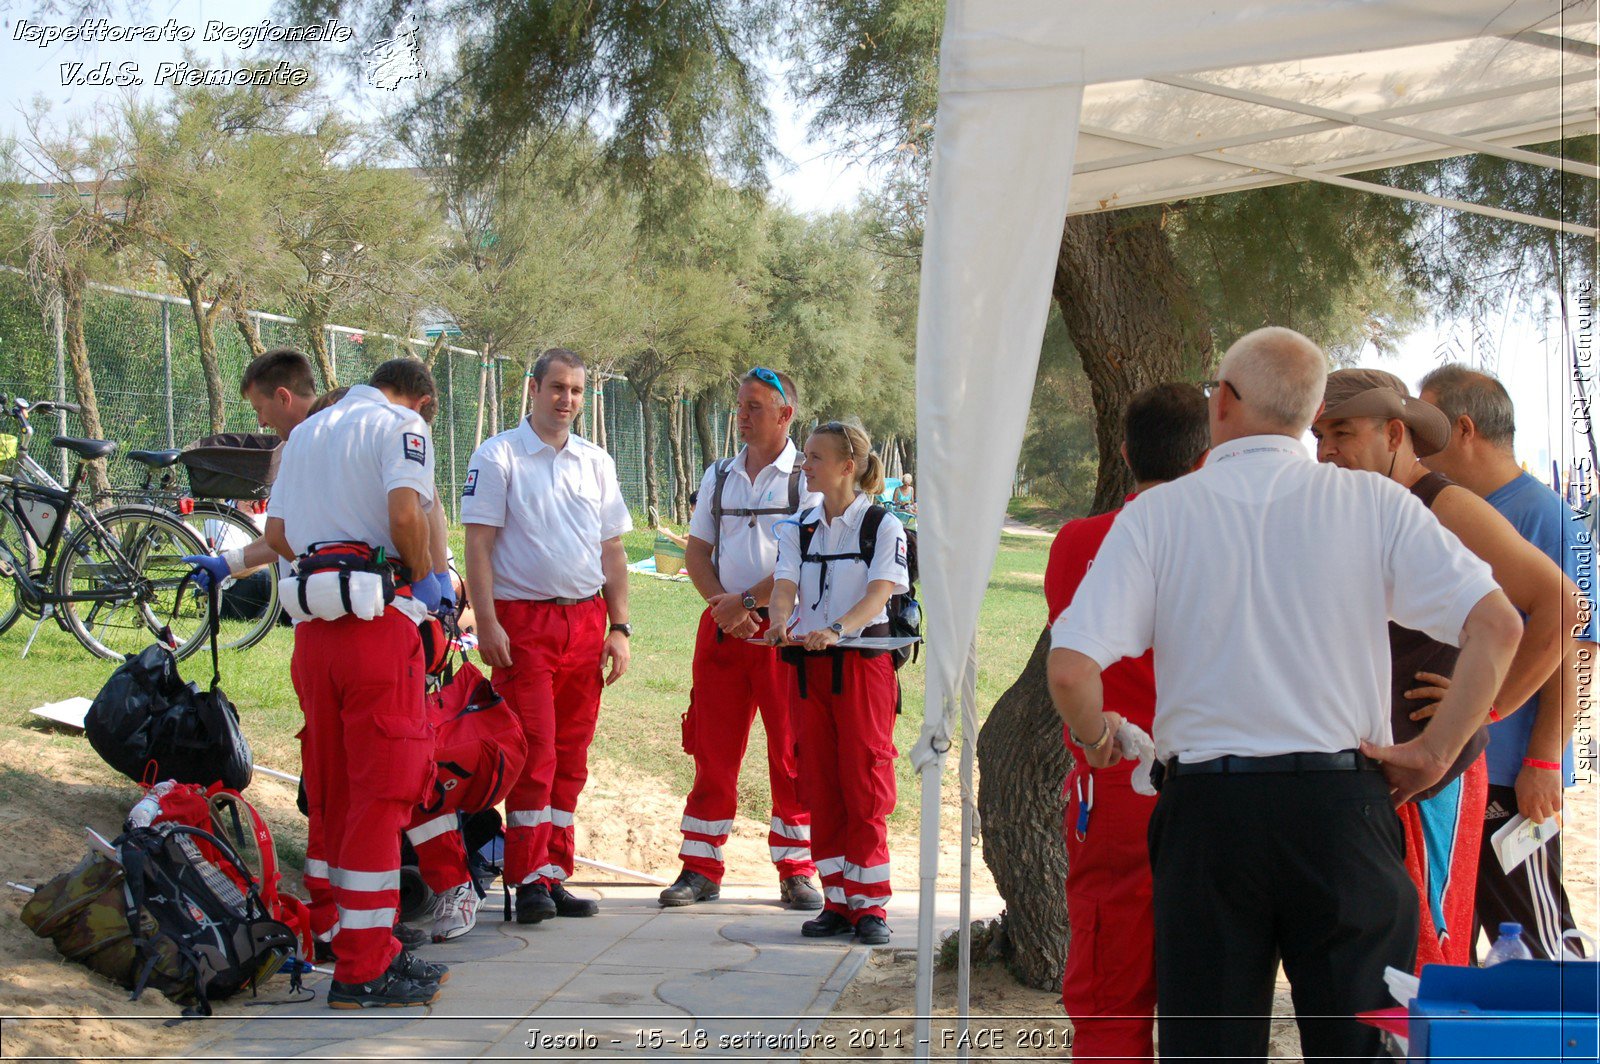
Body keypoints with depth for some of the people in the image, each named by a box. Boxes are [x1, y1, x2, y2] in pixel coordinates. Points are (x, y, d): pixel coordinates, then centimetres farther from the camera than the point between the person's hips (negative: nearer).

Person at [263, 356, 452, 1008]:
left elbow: (276, 532, 19)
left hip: (313, 627, 7)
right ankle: (362, 971, -3)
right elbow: (405, 511, -16)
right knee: (380, 794, -4)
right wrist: (424, 579, -1)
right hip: (379, 618, -7)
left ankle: (359, 947, 20)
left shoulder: (305, 433, 22)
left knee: (332, 794, 12)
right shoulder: (401, 426, -1)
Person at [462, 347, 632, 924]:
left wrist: (618, 628, 9)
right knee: (535, 751, -10)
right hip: (523, 620, -5)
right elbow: (478, 543, -4)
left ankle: (554, 875, 12)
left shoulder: (596, 463, 15)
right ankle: (529, 880, -5)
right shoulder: (498, 456, 1)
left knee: (571, 756, 6)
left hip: (586, 620, 5)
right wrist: (486, 622, -13)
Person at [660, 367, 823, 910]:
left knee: (792, 753, -1)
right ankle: (701, 870, 11)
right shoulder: (719, 475, 14)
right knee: (712, 751, 4)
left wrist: (748, 600, -14)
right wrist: (725, 606, -5)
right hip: (723, 626, 4)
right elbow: (696, 553, 12)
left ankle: (796, 872, 7)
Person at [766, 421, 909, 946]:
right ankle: (836, 901, 12)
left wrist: (837, 630, -32)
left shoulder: (883, 525, -1)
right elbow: (785, 585, -2)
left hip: (864, 662, -4)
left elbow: (878, 593, -14)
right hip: (807, 664, 5)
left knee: (865, 786, -4)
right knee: (820, 788, 5)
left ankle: (869, 903, 1)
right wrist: (780, 623, -25)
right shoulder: (798, 529, 12)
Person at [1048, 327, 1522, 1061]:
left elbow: (1070, 668, -10)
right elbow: (1497, 624, -8)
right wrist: (1435, 751, 1)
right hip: (1341, 804, 0)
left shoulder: (1157, 514, -1)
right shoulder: (1374, 504, 1)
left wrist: (1098, 738, 10)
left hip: (1207, 807, 0)